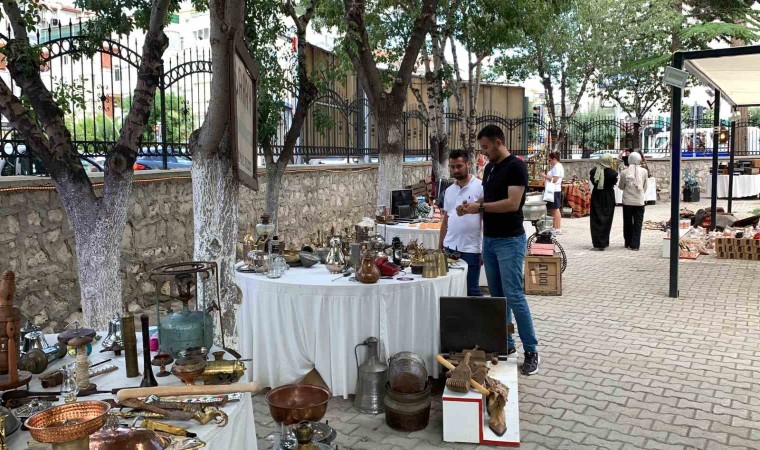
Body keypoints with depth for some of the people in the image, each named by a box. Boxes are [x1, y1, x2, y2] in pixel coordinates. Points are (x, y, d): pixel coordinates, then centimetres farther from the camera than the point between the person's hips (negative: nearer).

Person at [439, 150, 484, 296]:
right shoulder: (449, 190, 12)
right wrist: (440, 247, 16)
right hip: (450, 247, 6)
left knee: (472, 290, 2)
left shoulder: (480, 187, -7)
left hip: (470, 249, -6)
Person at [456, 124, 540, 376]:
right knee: (497, 296, 11)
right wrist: (471, 208, 2)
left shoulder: (516, 166, -12)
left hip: (510, 241, -8)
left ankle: (531, 350, 3)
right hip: (489, 240, 8)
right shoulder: (489, 168, 13)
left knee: (513, 296, -8)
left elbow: (512, 203, -21)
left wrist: (480, 207, -19)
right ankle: (505, 343, 22)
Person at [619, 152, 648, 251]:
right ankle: (635, 245, 2)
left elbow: (621, 187, 5)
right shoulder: (643, 171, -6)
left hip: (627, 201, 0)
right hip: (639, 201, 0)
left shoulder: (624, 172, -8)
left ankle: (628, 243, 19)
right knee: (638, 223, 5)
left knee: (628, 222, 12)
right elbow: (645, 187, 5)